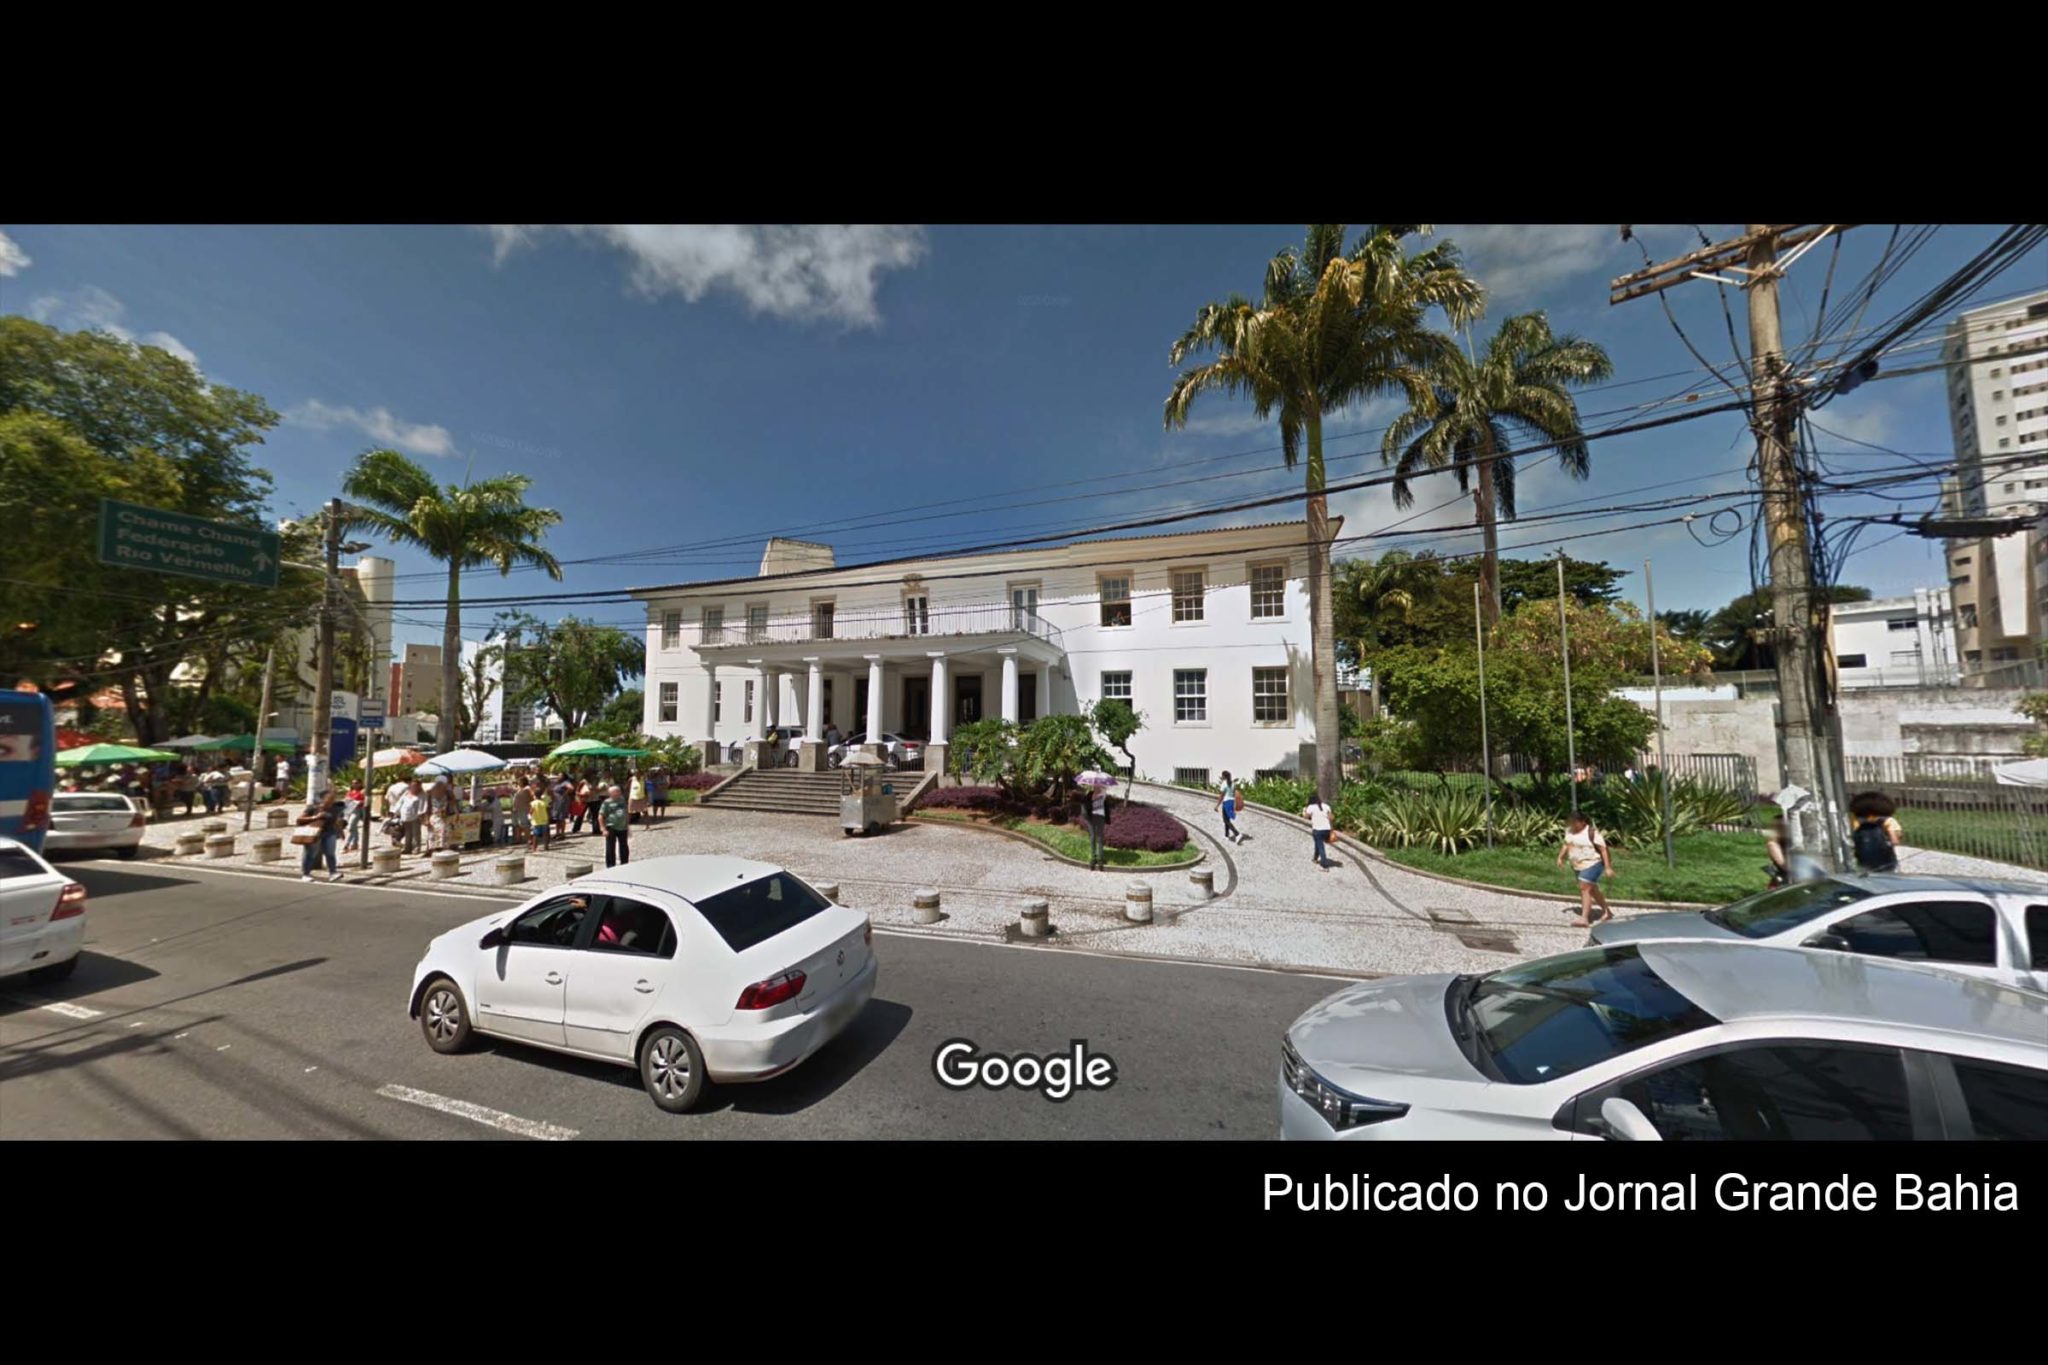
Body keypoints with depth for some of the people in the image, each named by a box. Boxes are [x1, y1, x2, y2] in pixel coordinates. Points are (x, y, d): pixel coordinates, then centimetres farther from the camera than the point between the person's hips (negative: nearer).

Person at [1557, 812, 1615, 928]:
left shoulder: (1592, 833, -18)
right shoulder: (1569, 830, 4)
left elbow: (1603, 849, -18)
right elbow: (1566, 844, 17)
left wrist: (1608, 867, -20)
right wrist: (1560, 857, 8)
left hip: (1593, 864, -8)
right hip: (1578, 865, 8)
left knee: (1584, 888, -17)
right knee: (1592, 889, 19)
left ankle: (1584, 919, -20)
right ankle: (1607, 912, 38)